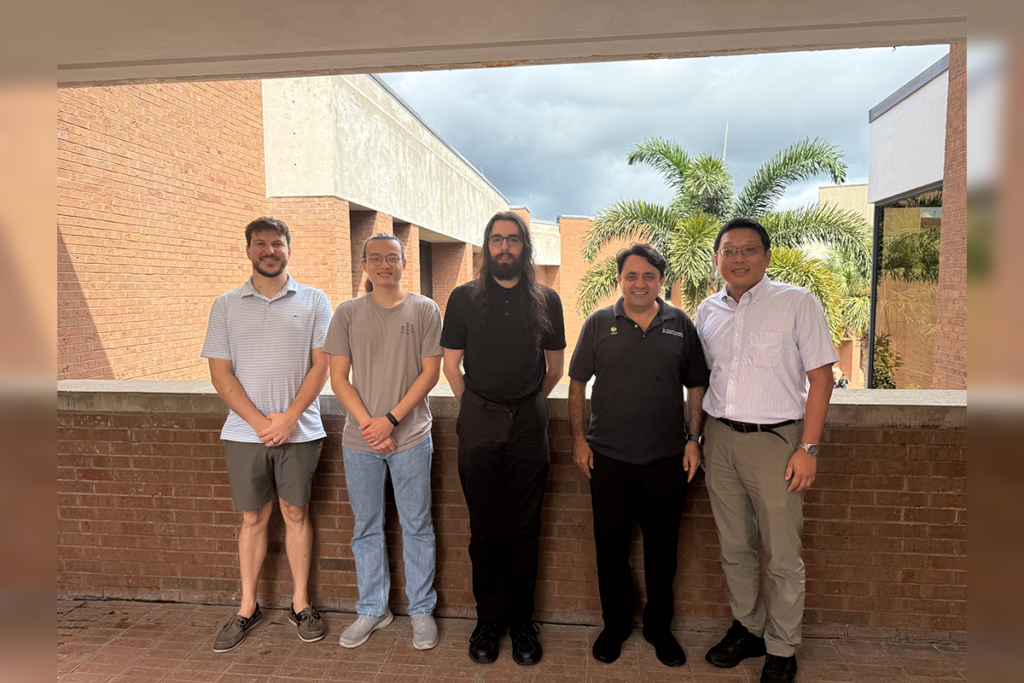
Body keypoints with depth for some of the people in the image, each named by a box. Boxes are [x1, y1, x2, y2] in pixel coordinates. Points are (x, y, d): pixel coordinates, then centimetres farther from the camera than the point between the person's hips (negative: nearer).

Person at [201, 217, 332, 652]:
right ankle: (247, 608, 25)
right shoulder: (227, 306, 6)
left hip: (299, 431, -1)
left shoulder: (313, 301, 3)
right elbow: (220, 373, 1)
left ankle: (300, 603, 22)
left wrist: (288, 418, -12)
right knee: (253, 517, 11)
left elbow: (321, 365, -2)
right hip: (245, 431, 1)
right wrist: (260, 422, -10)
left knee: (295, 513, 8)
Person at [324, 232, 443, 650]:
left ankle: (421, 610, 25)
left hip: (411, 437, -1)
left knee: (416, 526, 8)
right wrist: (367, 423, -11)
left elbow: (430, 373, -4)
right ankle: (372, 610, 30)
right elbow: (338, 378, 1)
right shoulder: (347, 314, 3)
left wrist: (391, 419, -12)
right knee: (366, 527, 13)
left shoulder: (424, 310, 0)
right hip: (360, 440, 2)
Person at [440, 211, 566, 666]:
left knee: (525, 527, 6)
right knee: (484, 527, 6)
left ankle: (521, 620, 20)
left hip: (528, 423, 1)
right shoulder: (464, 298, 5)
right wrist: (479, 407, 11)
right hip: (478, 423, 0)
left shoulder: (546, 300, 7)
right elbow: (451, 365, 8)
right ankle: (488, 619, 21)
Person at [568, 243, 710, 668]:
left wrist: (694, 439, 1)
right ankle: (615, 625, 31)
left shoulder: (680, 325, 4)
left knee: (662, 547, 12)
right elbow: (577, 384, 5)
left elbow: (696, 386, 9)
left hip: (668, 457, 1)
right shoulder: (599, 324, 1)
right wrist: (578, 439, -1)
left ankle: (658, 627, 32)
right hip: (608, 457, 0)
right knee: (610, 544, 10)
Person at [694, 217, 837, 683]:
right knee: (734, 547, 15)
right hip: (719, 438, 4)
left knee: (783, 556, 4)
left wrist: (807, 448, -11)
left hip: (774, 438, -4)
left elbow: (820, 376, -6)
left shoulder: (797, 302, -5)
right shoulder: (708, 311, 8)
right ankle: (747, 628, 34)